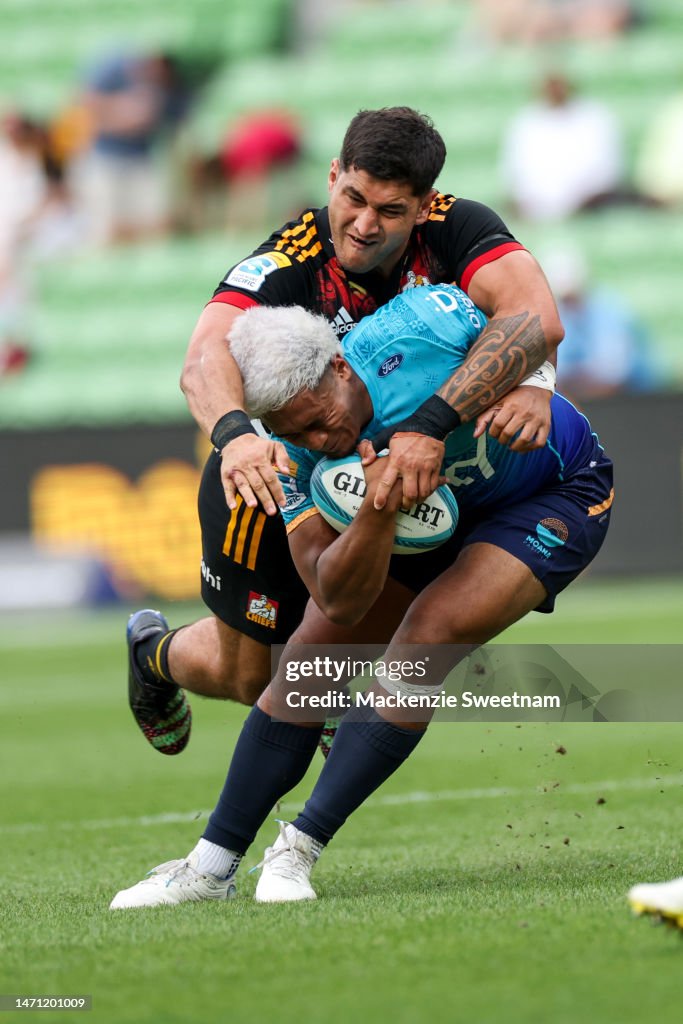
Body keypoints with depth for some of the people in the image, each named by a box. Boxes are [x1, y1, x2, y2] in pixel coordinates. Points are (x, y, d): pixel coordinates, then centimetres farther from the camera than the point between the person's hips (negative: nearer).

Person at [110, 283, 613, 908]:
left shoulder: (410, 327, -34)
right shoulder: (298, 459, -23)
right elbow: (339, 602, -27)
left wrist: (435, 417, -29)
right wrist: (378, 513, -46)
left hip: (558, 494, -5)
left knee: (426, 639, -24)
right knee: (310, 655, -1)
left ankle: (300, 850, -15)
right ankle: (211, 868, 9)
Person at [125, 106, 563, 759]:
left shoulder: (457, 230, -26)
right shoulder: (287, 263, -32)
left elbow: (536, 319, -41)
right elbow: (208, 354, -49)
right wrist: (233, 434, -69)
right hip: (272, 470, -3)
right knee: (247, 676, 9)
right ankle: (156, 651, 44)